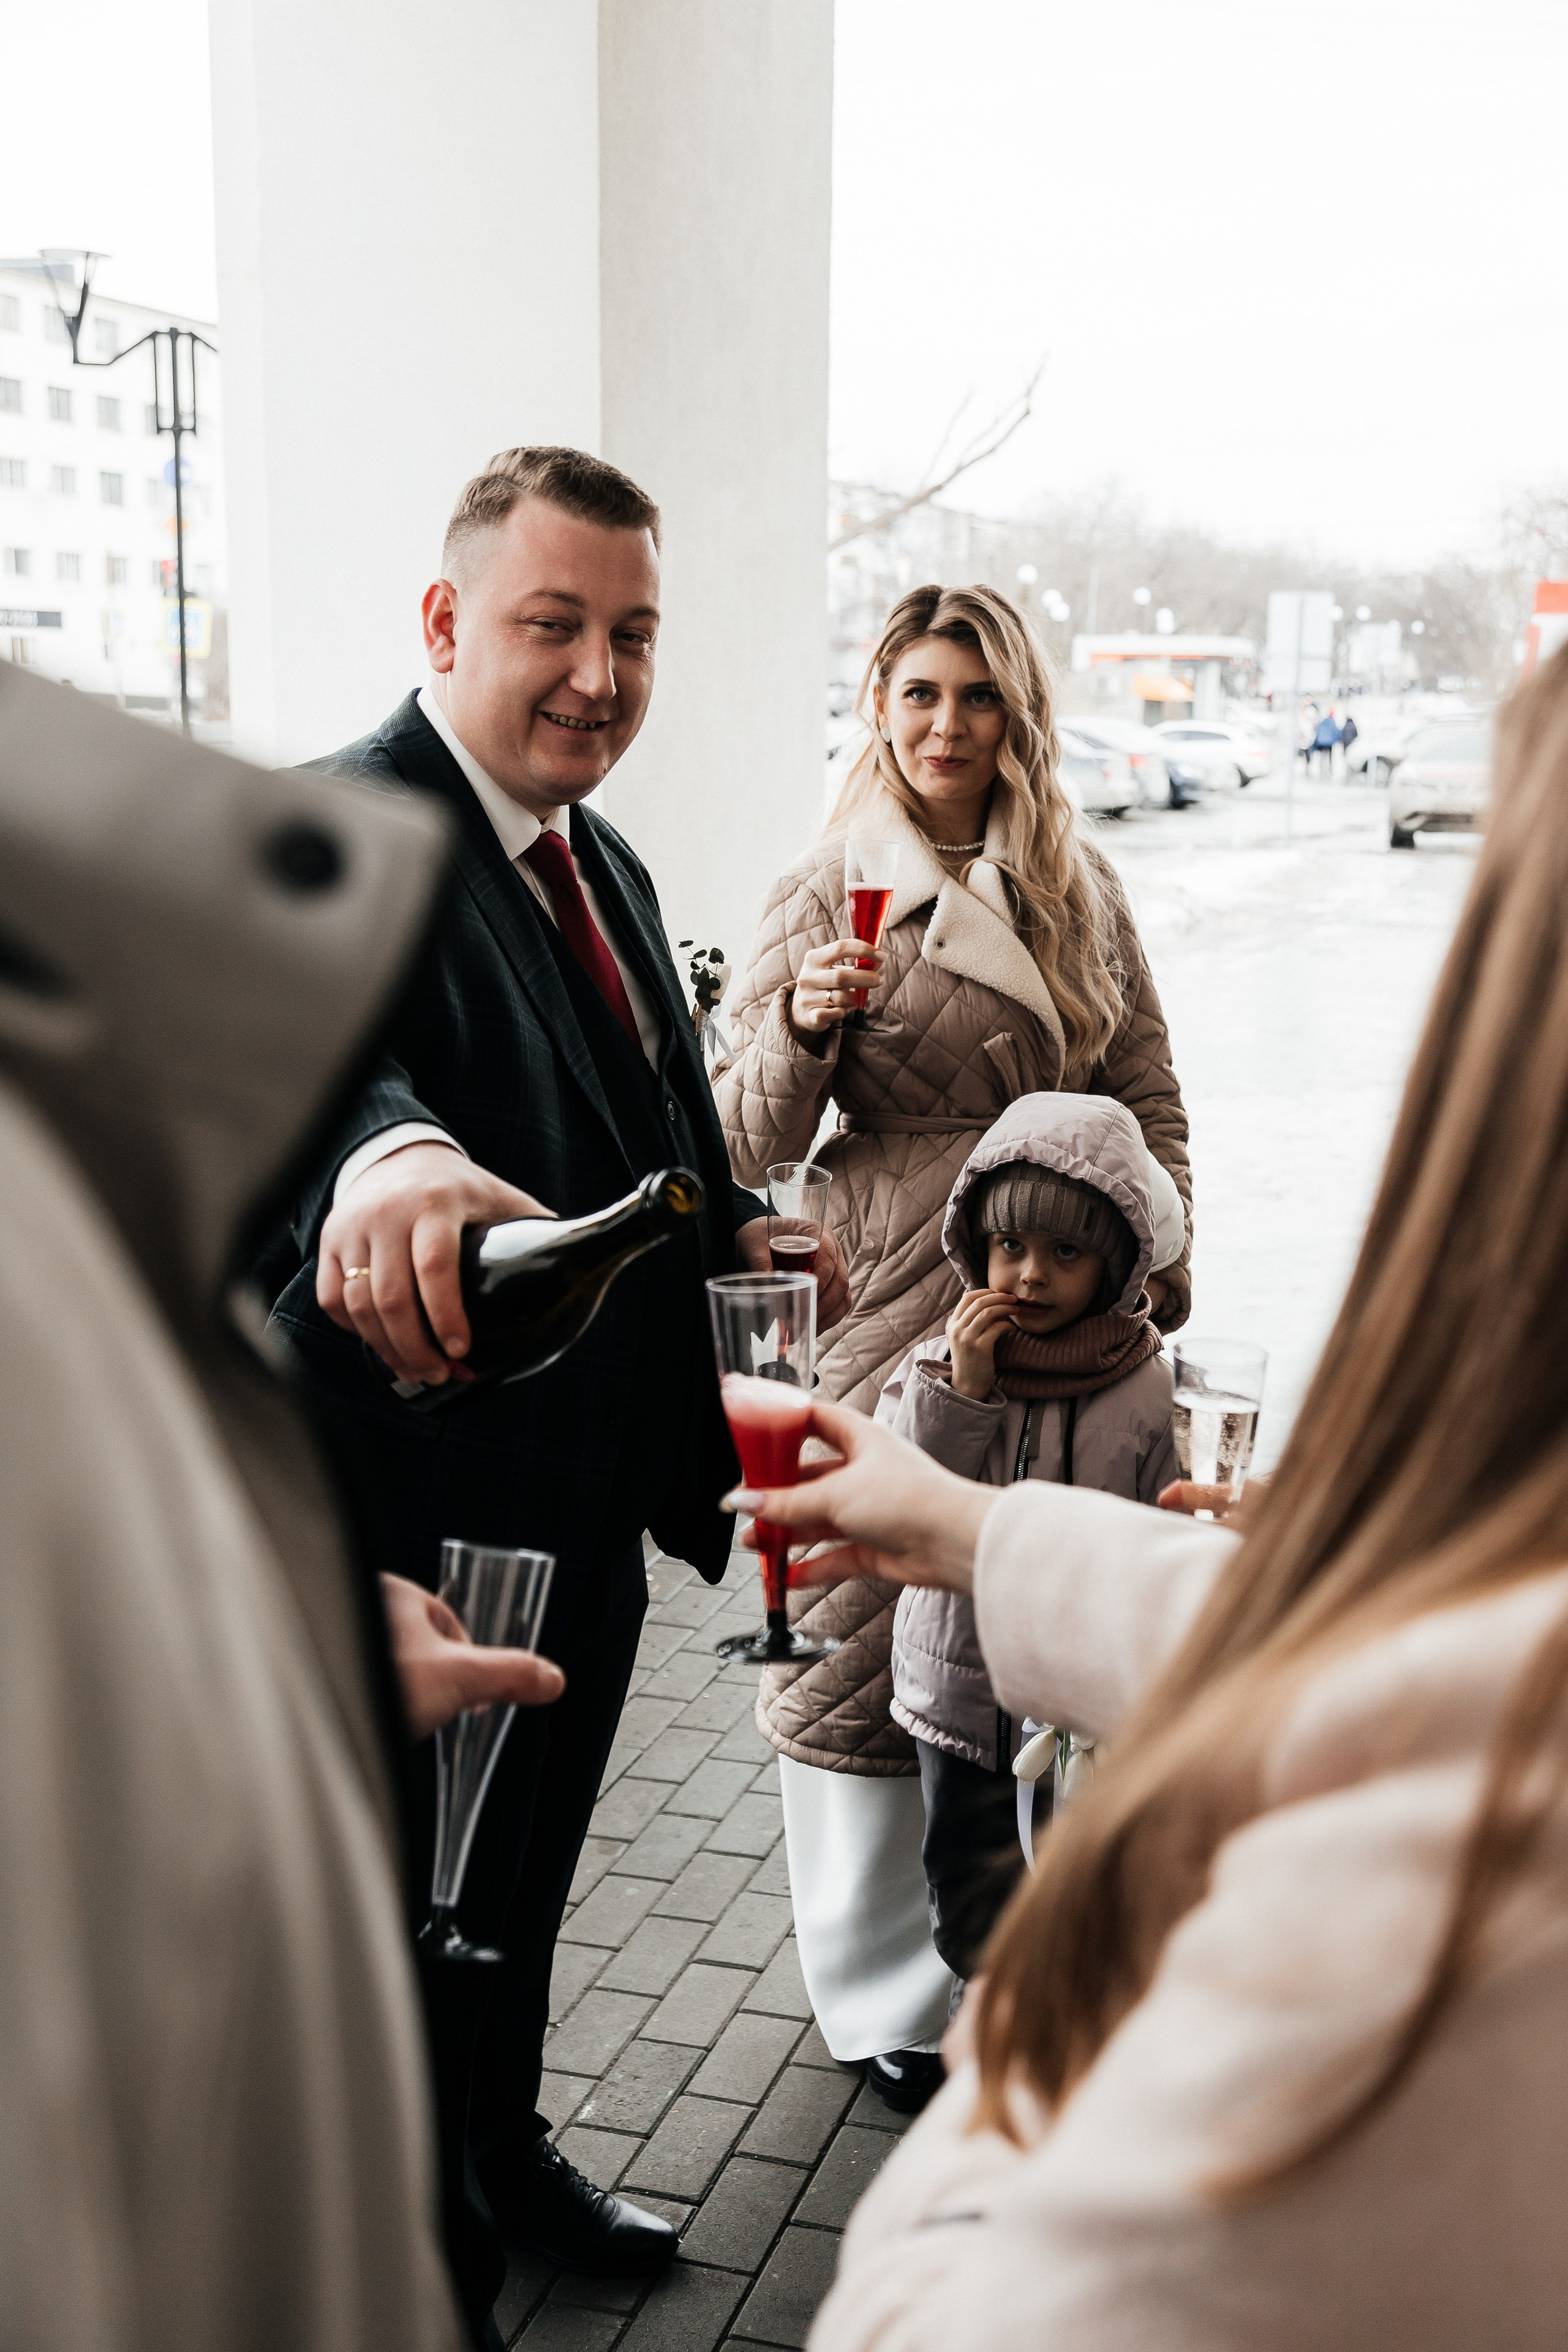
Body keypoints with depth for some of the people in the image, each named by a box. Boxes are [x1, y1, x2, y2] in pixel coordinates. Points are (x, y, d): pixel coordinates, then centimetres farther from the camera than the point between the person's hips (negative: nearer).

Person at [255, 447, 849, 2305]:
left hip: (589, 1513, 8)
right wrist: (390, 1156, -64)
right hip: (416, 1521, -8)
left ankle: (504, 2155, 52)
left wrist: (735, 1225, 1)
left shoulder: (607, 870, 9)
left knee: (524, 1874, 28)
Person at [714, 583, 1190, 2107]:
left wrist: (1158, 1267, 9)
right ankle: (886, 1997, 19)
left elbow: (1146, 1094, 17)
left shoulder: (1079, 889, 11)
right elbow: (749, 1143, -5)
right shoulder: (828, 891, -1)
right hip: (897, 1301, -3)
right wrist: (805, 1026, -23)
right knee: (867, 1633, 1)